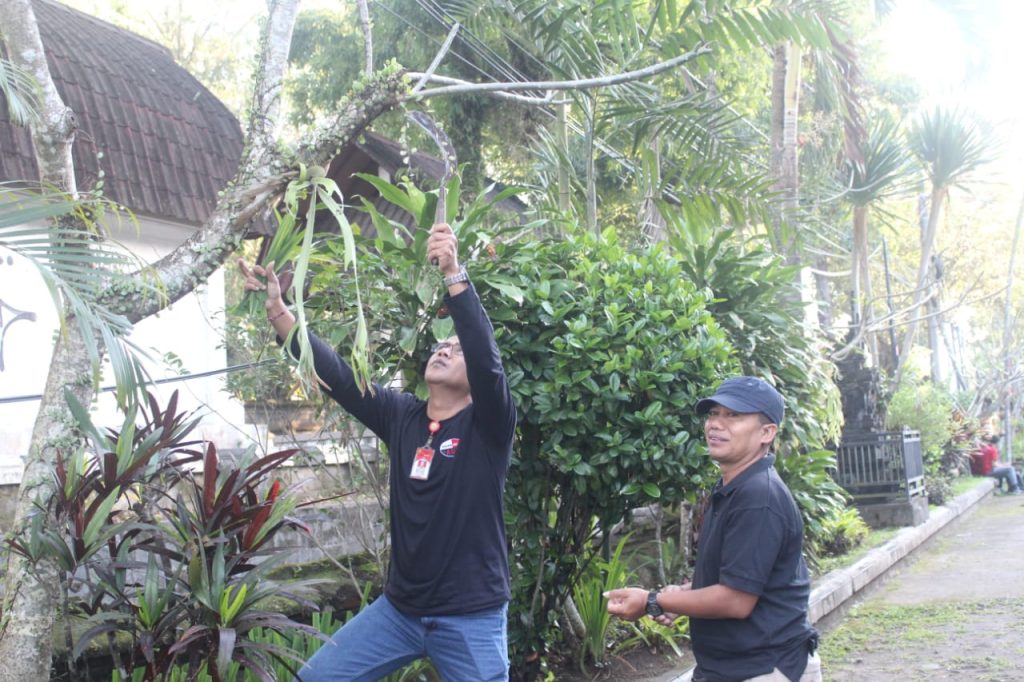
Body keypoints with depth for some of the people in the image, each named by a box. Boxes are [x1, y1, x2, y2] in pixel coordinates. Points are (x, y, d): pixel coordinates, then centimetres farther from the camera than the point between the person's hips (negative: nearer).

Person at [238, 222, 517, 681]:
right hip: (399, 608, 5)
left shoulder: (488, 425, -9)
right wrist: (277, 311, -9)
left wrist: (454, 274, -35)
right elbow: (337, 375, -1)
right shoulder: (401, 416, 4)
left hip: (471, 618, -5)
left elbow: (486, 356, -26)